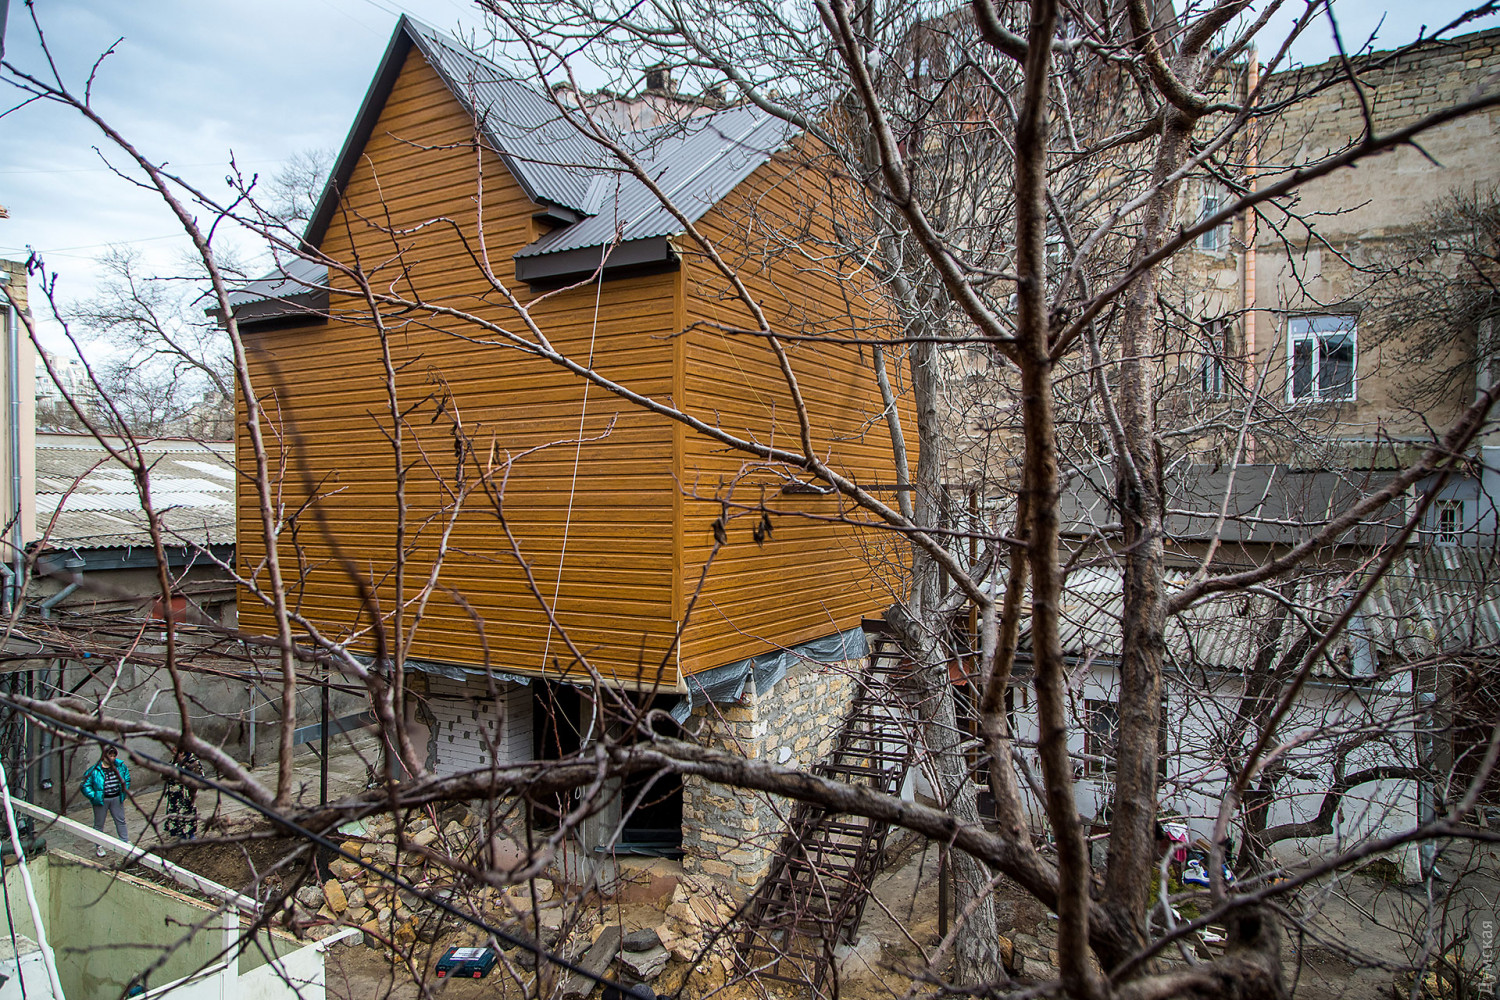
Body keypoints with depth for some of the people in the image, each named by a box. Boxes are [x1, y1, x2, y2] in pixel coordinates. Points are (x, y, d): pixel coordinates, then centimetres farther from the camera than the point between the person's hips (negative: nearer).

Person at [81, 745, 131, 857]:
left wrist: (124, 791, 6)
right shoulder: (94, 770, -14)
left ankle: (126, 842, 24)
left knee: (121, 821, 13)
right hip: (101, 800, -3)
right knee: (99, 824, 10)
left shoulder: (120, 766, -2)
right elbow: (85, 784, -10)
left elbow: (127, 779, 13)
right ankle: (99, 847, 25)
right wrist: (93, 796, -15)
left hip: (116, 798, 3)